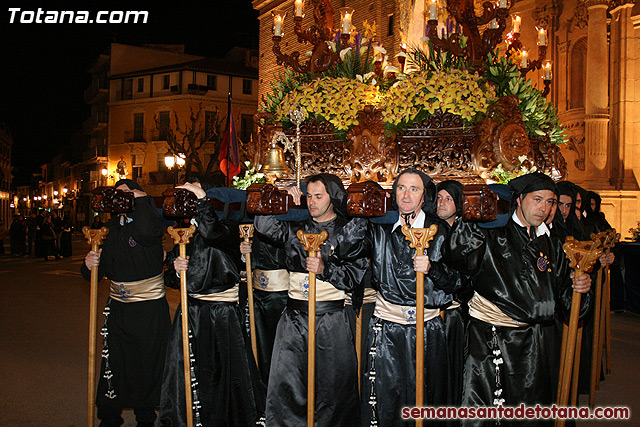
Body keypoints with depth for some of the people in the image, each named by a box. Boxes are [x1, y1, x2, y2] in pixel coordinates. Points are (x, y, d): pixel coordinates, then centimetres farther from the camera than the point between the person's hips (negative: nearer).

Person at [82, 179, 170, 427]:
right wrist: (90, 265, -11)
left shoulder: (150, 223, -10)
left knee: (147, 364, 7)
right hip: (117, 307, 5)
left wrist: (141, 199, -22)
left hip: (150, 309, -5)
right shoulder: (110, 228, 9)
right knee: (113, 363, 12)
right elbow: (97, 273, 13)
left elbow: (146, 231, -38)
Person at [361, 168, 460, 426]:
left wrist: (432, 269, -17)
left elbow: (456, 281, -1)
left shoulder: (440, 232, 1)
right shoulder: (380, 231, 4)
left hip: (427, 330, 0)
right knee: (383, 399, 3)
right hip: (386, 331, 1)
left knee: (423, 400, 7)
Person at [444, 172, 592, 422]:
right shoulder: (492, 234, -4)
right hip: (492, 338, -5)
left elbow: (562, 294, 20)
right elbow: (458, 257, -22)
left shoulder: (550, 244, 15)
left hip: (538, 342, 6)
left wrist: (579, 287, 0)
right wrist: (471, 219, -27)